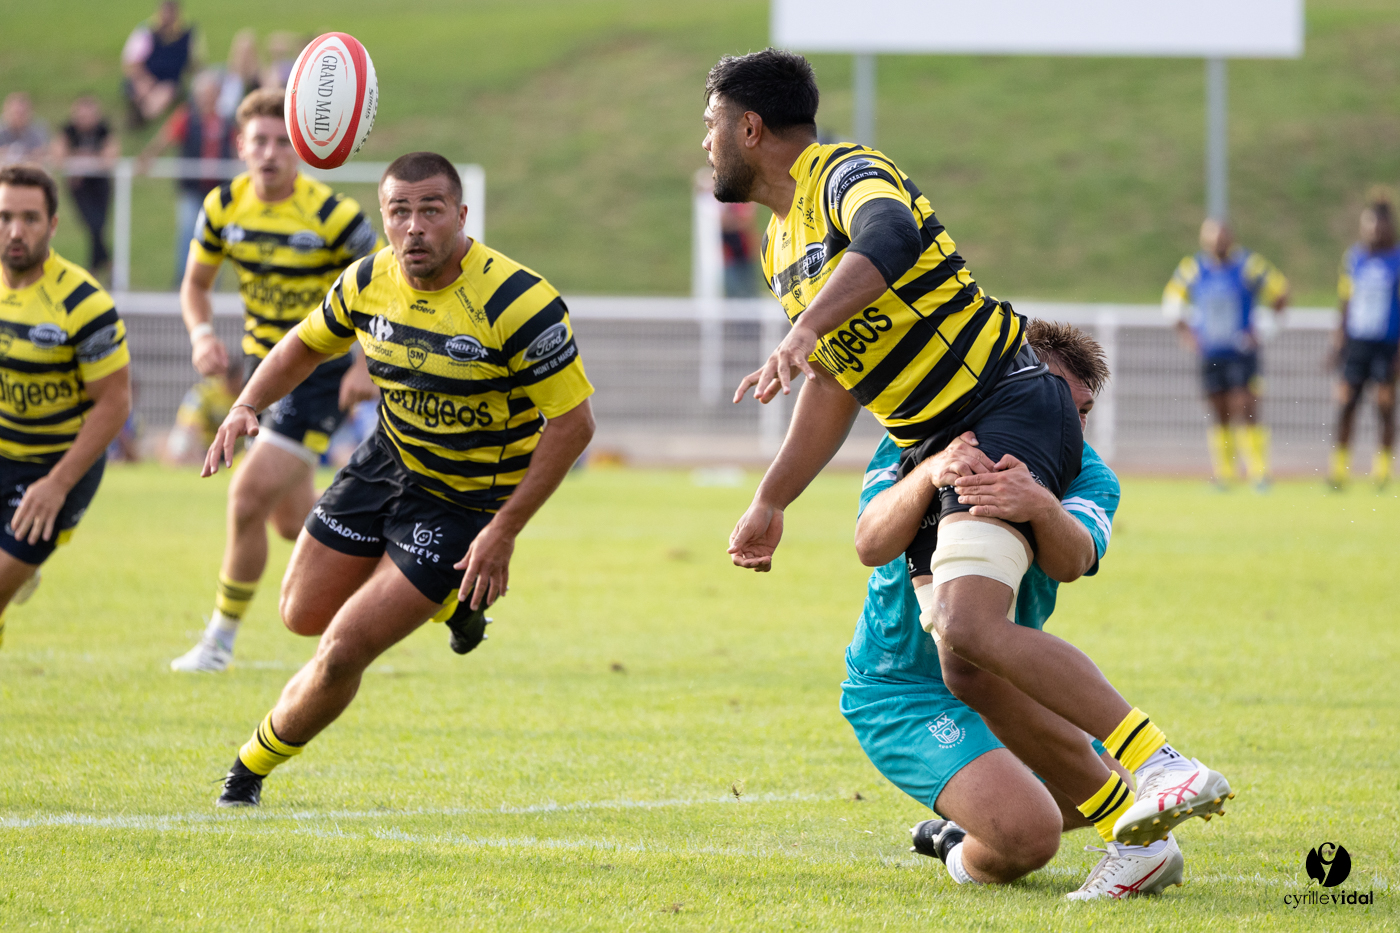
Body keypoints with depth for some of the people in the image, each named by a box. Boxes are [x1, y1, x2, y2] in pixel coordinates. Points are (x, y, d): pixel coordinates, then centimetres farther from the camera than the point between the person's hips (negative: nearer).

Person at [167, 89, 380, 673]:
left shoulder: (331, 214, -20)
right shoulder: (224, 207, -5)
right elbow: (196, 283, 10)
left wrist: (369, 364, -21)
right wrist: (202, 335, -10)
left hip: (321, 375, -6)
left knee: (249, 498, -15)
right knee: (292, 522, 12)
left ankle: (221, 639, 1)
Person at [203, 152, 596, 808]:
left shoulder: (518, 302, -28)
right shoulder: (370, 282, -10)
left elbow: (572, 422, -21)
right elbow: (305, 346, 11)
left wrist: (503, 532, -22)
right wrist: (246, 405, -9)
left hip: (467, 502, -6)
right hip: (388, 462, 6)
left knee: (343, 652, -10)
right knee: (303, 614, 15)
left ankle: (253, 768, 15)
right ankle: (451, 601, 38)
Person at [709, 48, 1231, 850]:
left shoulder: (846, 174, -10)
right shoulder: (782, 245, 20)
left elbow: (887, 238, -35)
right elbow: (834, 387, 30)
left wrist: (803, 334, -48)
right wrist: (770, 504, 32)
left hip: (1008, 406, -9)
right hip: (935, 448, 9)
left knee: (972, 628, -28)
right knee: (965, 671, -5)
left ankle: (1160, 765, -28)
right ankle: (1130, 824, 1)